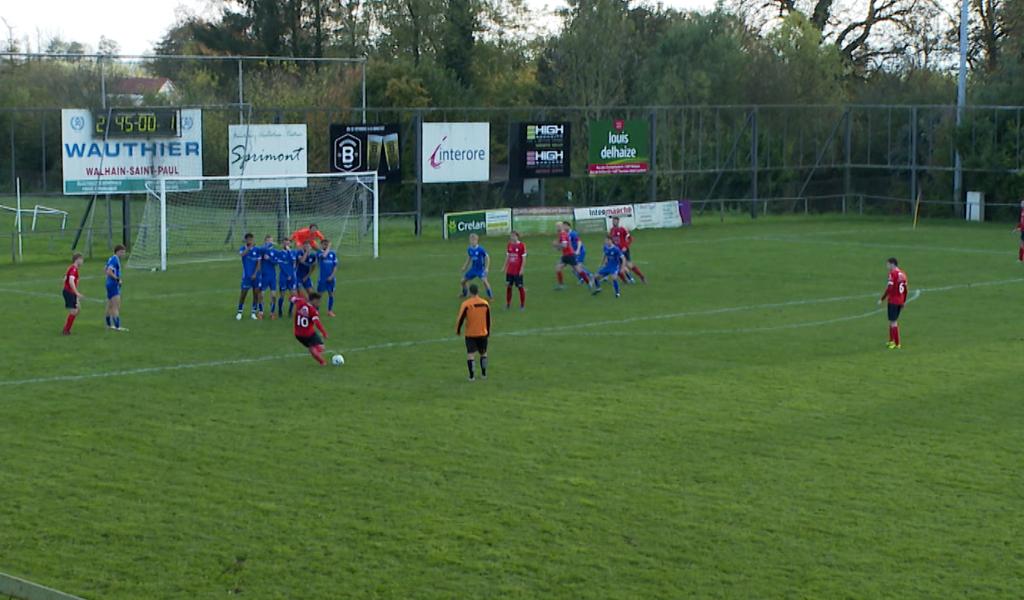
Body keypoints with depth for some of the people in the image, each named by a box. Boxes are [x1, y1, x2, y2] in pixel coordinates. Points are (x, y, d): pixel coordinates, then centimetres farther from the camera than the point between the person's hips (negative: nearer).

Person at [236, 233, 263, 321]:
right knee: (243, 293, -2)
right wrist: (250, 247, -37)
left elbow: (258, 263, 0)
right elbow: (241, 254, -26)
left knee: (256, 293, 2)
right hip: (246, 276, -1)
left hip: (255, 275, 1)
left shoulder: (257, 250, 1)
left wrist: (255, 274, -9)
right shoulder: (243, 249, -1)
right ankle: (239, 312, 7)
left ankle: (254, 312, 11)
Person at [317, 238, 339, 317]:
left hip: (331, 278, 2)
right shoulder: (319, 253, -2)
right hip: (322, 278, -2)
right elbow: (324, 256, -27)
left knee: (331, 294, 6)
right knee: (319, 294, 1)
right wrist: (328, 247, -15)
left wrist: (332, 276, -8)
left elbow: (335, 266, 4)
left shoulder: (333, 253, 5)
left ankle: (330, 311, 16)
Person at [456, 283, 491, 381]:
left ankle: (472, 376, -6)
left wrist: (457, 330, 5)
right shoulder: (485, 303, -2)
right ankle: (484, 374, 24)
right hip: (483, 333, 3)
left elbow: (460, 319, -11)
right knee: (483, 353, 18)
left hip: (470, 334, -3)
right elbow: (488, 319, 8)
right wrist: (488, 331, 21)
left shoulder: (466, 304, -14)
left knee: (470, 354, -1)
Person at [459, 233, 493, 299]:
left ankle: (490, 295, -12)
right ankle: (464, 294, 34)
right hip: (473, 268, 6)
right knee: (462, 281, 7)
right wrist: (464, 268, 15)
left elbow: (487, 257, -10)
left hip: (481, 269, -6)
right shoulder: (469, 249, -2)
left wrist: (487, 268, -16)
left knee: (484, 280, -29)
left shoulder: (480, 249, -19)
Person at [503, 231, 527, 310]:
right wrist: (505, 267, 11)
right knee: (508, 286, 6)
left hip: (518, 271, -5)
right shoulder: (509, 245, 7)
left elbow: (524, 259, -9)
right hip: (510, 271, 5)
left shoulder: (522, 245, -9)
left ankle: (522, 305, 11)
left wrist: (521, 269, -14)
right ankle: (508, 304, 16)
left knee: (520, 287, 1)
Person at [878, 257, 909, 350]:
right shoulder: (902, 274, 9)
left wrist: (881, 299, -13)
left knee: (893, 322, -3)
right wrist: (904, 301, 22)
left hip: (893, 301, -8)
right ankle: (892, 341, 27)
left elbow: (889, 289, -19)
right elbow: (906, 288, 13)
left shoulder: (893, 273, -14)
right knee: (893, 321, 20)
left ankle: (897, 344, -4)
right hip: (900, 301, 8)